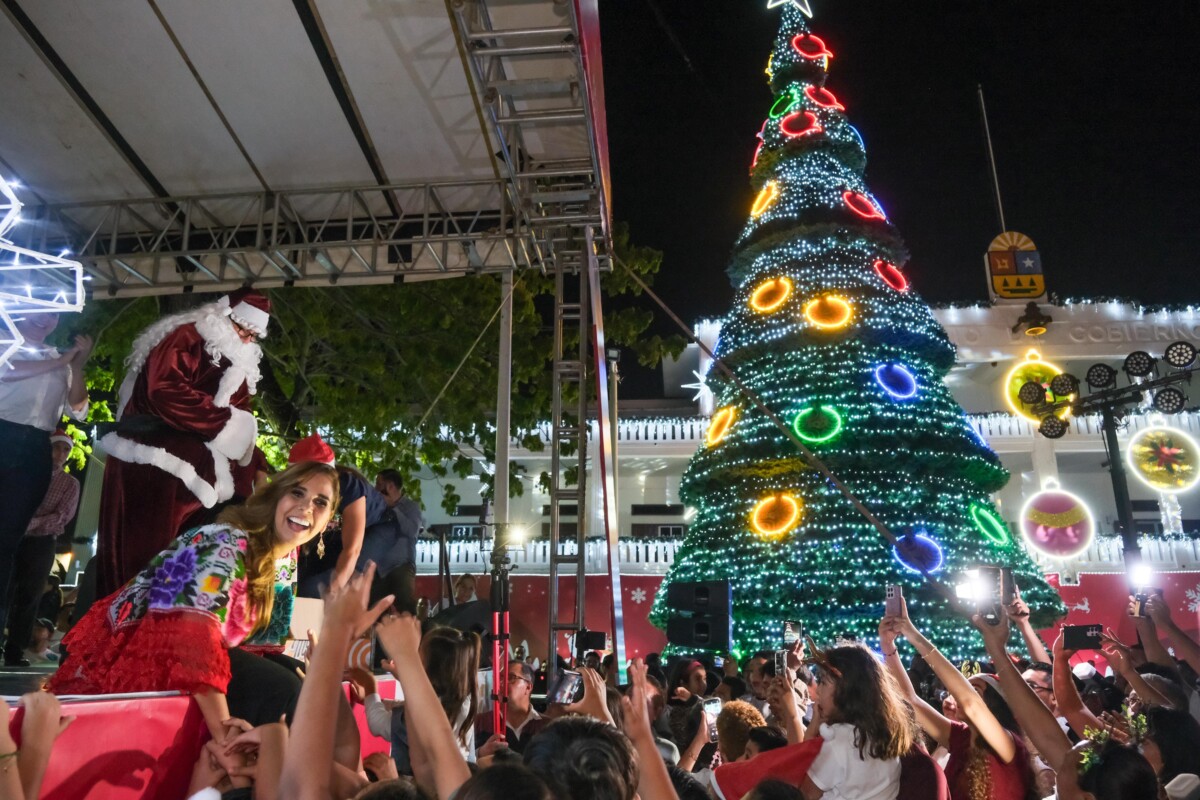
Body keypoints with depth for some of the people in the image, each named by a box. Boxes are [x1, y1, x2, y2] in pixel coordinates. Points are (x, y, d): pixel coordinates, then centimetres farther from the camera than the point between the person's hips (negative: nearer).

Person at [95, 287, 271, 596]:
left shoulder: (241, 366, 19)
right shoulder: (186, 338, -5)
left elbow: (238, 429, 22)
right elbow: (163, 390, -22)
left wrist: (252, 475, 10)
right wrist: (223, 421, -19)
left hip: (193, 474, 8)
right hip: (149, 462, -7)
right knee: (137, 553, -4)